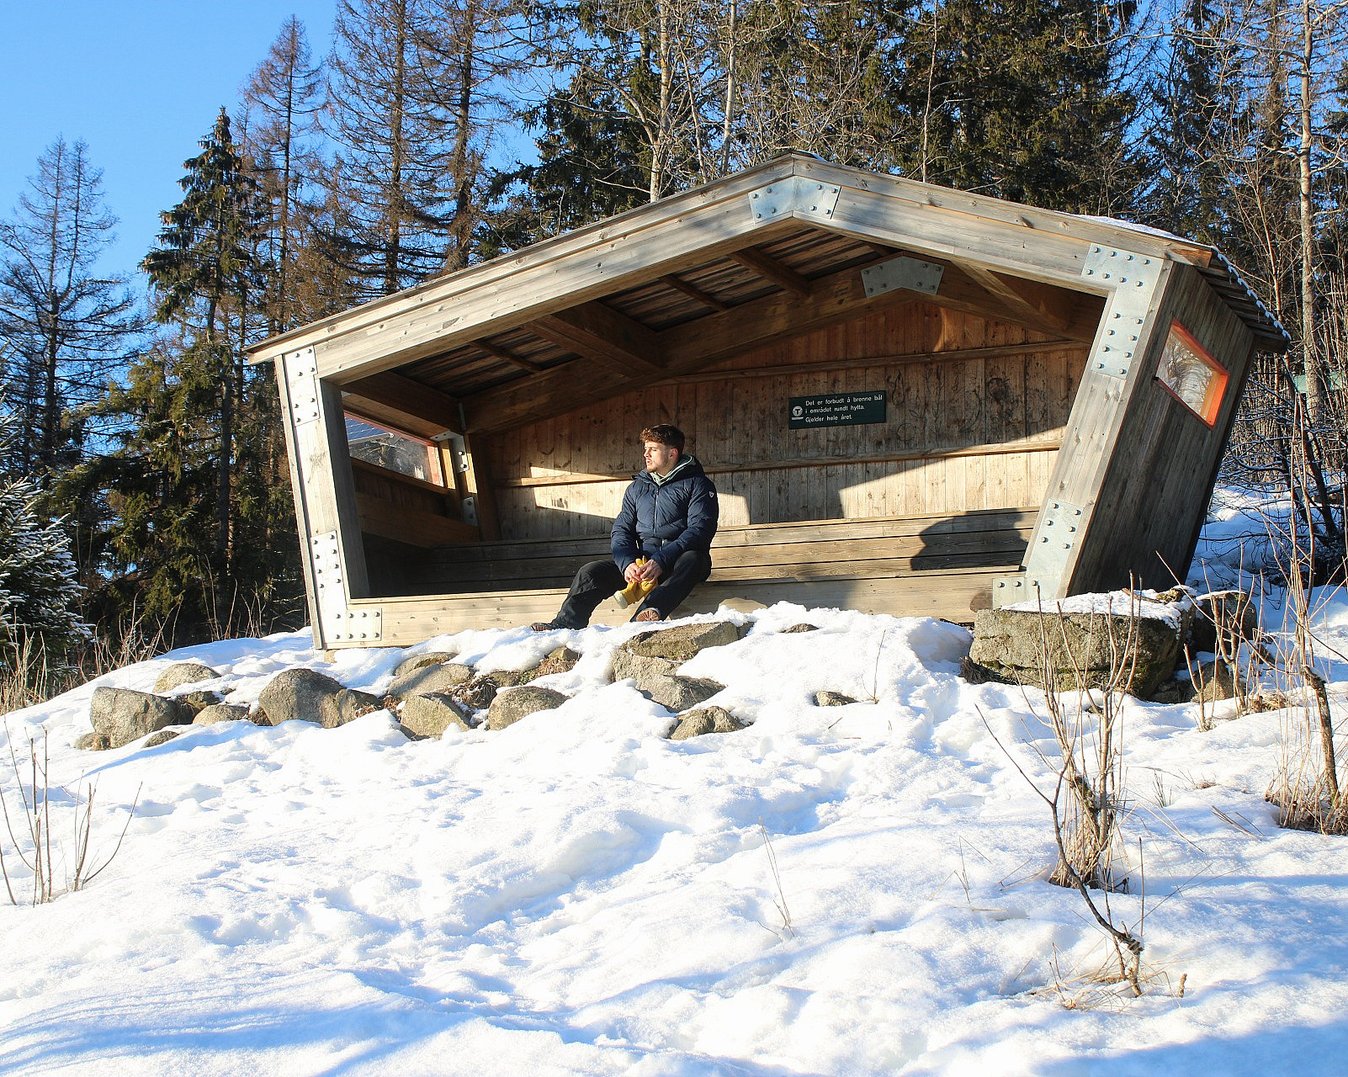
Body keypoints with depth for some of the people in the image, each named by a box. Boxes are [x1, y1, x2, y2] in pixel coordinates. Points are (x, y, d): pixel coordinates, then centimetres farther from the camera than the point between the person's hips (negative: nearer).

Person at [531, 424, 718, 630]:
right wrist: (627, 563, -13)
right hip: (643, 561, 5)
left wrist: (661, 561, -25)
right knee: (591, 572, -15)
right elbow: (621, 530, 11)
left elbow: (700, 529, -11)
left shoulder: (697, 484, 2)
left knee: (691, 559, -40)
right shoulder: (637, 488, 19)